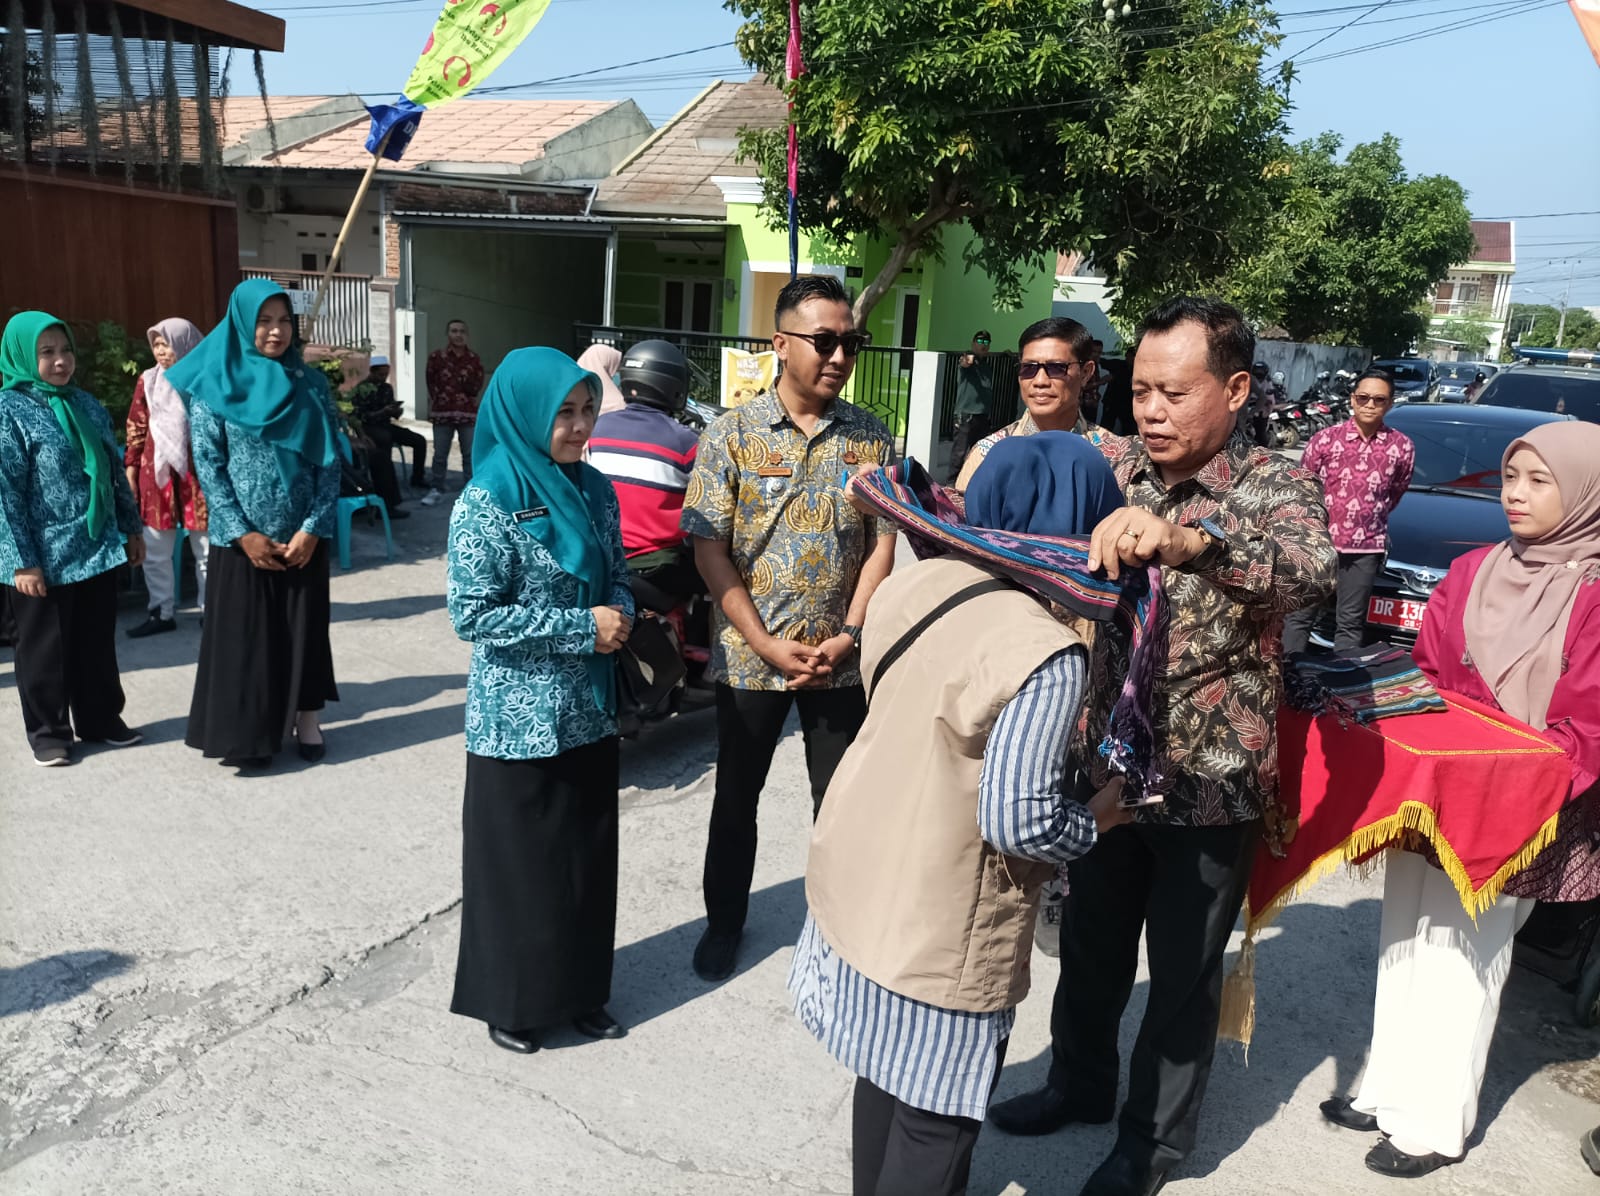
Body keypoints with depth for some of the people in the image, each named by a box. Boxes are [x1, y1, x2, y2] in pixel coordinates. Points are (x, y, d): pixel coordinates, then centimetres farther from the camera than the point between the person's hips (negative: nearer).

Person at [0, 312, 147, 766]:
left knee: (97, 642, 14)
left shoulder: (87, 405, 8)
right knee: (45, 648, 8)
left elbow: (114, 470, 14)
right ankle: (48, 732, 21)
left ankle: (101, 719, 28)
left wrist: (131, 528, 12)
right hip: (46, 556, -5)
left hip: (98, 547, 5)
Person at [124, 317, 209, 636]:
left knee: (207, 547, 5)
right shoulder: (148, 381, 6)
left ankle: (210, 609, 17)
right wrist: (131, 469, 7)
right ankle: (162, 612, 18)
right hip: (157, 471, 3)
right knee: (154, 550, 7)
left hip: (197, 471, -3)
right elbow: (136, 429, 10)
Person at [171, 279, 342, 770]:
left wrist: (313, 527, -9)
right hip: (243, 538, -2)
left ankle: (307, 720, 21)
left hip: (304, 536, 2)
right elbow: (207, 465, -4)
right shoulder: (214, 386, -2)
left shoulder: (311, 384, 3)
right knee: (245, 633, 4)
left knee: (305, 628, 8)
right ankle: (251, 732, 15)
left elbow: (330, 459, 1)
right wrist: (242, 533, -11)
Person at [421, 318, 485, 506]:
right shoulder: (436, 357, 2)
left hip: (468, 413, 1)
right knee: (440, 454, 4)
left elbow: (476, 386, 1)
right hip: (442, 412, -1)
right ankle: (437, 490, 15)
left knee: (470, 454, 2)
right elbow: (432, 384, 3)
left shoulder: (473, 359, 7)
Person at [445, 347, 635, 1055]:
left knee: (588, 852, 15)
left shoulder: (594, 490, 4)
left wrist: (619, 617, -9)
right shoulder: (486, 503, -15)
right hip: (518, 719, -6)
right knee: (519, 859, 8)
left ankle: (580, 990, 33)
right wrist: (582, 627, -19)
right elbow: (472, 614, -18)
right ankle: (510, 999, 28)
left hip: (590, 711, 6)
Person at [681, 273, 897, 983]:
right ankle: (724, 920, 35)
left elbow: (881, 546, -1)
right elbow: (709, 551, -9)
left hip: (841, 658, 1)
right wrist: (766, 644, -14)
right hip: (748, 656, -1)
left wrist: (848, 637, -11)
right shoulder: (733, 434, -7)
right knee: (736, 795, 14)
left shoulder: (872, 439, -1)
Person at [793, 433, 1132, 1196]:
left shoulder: (914, 582, -2)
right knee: (935, 1115, 14)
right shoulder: (1046, 653, -26)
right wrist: (1099, 818, -7)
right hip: (934, 916, -8)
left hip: (858, 867, 8)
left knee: (886, 1074, 27)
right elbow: (1020, 820, -24)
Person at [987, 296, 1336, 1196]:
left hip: (1213, 784, -4)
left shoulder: (1277, 488, -14)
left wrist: (1191, 538, -51)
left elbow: (1316, 572, -34)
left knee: (1184, 970, 14)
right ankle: (1080, 1082, 47)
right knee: (1091, 944, 21)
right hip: (1108, 763, 4)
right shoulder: (1115, 469, -2)